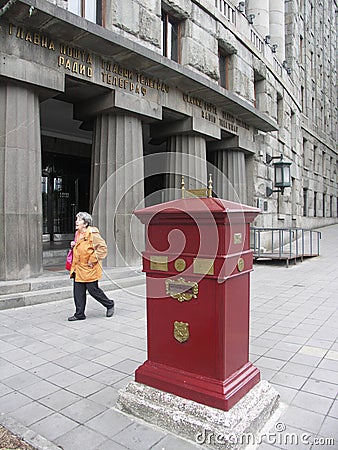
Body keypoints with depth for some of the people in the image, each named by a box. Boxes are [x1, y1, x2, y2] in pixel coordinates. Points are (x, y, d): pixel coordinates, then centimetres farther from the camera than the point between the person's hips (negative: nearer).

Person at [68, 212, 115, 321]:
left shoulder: (93, 234, -14)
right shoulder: (78, 234, 13)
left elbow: (102, 248, -17)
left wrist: (93, 259, -18)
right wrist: (73, 245, 6)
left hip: (89, 269, -8)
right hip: (78, 269, 8)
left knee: (93, 290, 0)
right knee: (78, 292, 8)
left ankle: (109, 305, 22)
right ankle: (79, 314, 19)